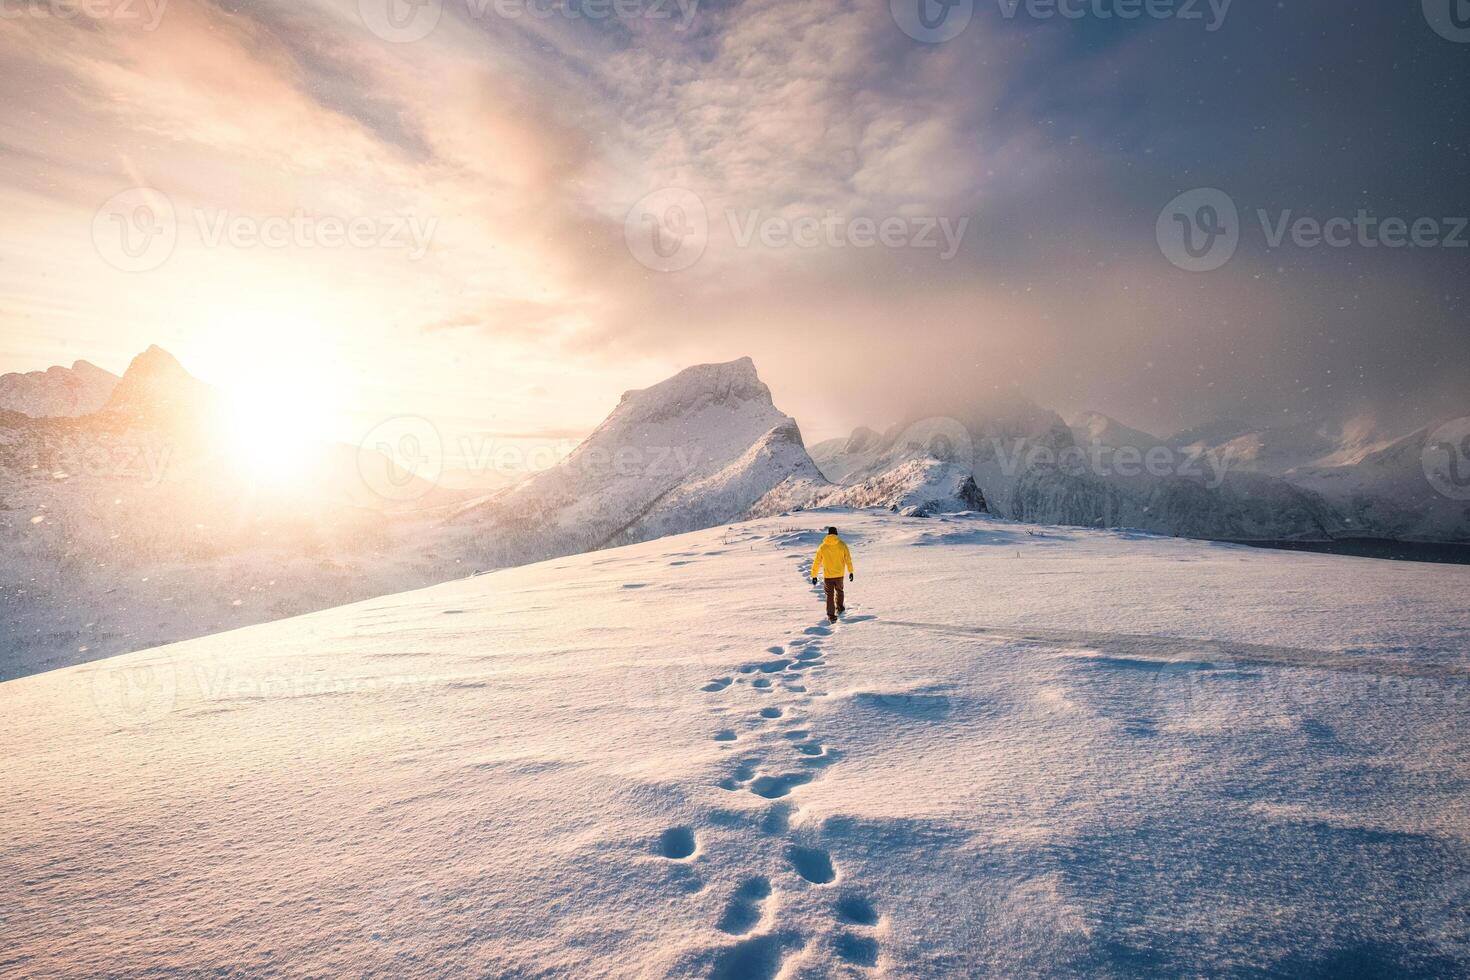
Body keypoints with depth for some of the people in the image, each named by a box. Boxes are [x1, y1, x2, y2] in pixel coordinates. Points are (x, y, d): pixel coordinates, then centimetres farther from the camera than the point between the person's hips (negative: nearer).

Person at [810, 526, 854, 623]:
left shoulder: (822, 547, -5)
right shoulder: (842, 544, -6)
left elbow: (816, 562, -2)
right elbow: (848, 559, -5)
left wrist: (814, 576, 5)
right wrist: (850, 572, 2)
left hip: (827, 576, -1)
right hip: (839, 575, 1)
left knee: (830, 595, 7)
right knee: (839, 591, 26)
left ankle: (831, 616, 1)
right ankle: (839, 608, 39)